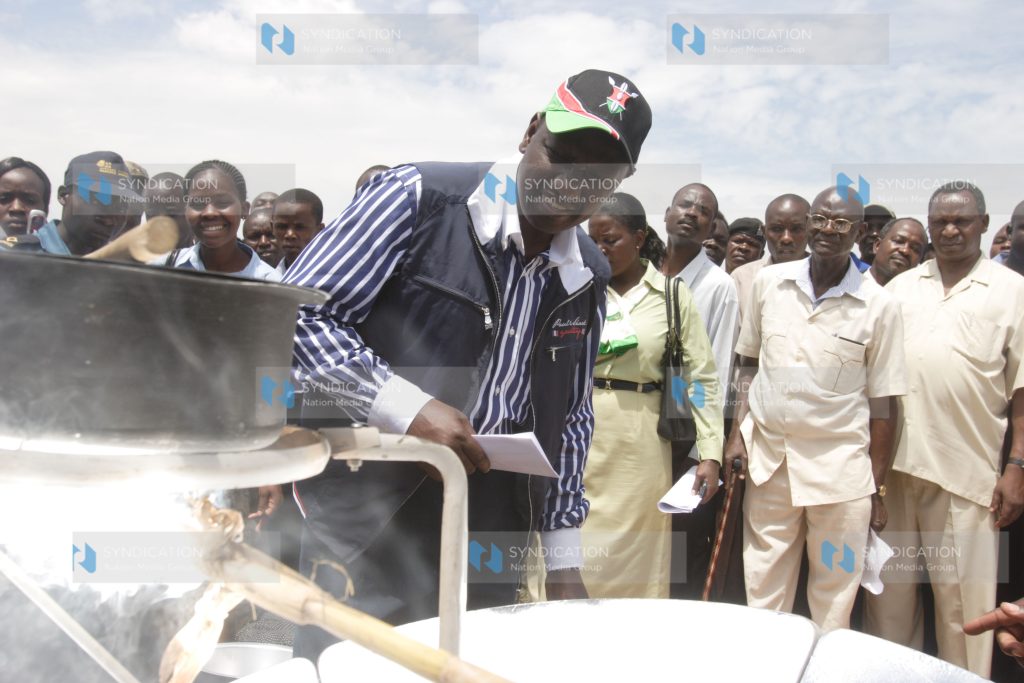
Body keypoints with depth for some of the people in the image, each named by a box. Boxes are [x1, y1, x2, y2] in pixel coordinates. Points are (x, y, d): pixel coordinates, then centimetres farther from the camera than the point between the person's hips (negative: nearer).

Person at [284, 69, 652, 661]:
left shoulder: (588, 277, 8)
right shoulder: (419, 197, -10)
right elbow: (297, 315, -12)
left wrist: (565, 561, 14)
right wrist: (407, 406, -23)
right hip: (369, 532, -4)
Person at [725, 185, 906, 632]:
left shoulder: (879, 306, -3)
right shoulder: (768, 282, 4)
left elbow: (882, 403, -1)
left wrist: (877, 487, 0)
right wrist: (738, 433, 4)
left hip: (840, 466, -2)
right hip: (767, 456, 2)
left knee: (835, 591, 7)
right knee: (763, 588, 11)